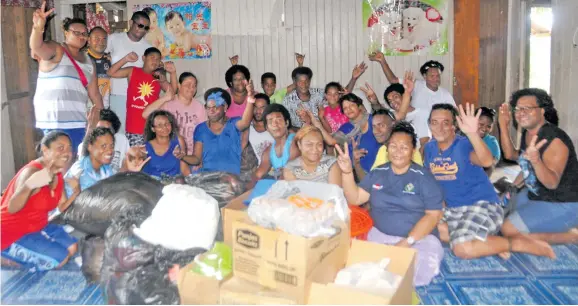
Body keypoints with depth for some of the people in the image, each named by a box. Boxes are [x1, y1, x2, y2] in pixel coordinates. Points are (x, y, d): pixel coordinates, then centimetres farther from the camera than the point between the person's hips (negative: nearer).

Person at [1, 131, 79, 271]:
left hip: (37, 226, 9)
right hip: (12, 233, -9)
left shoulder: (58, 175, 1)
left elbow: (62, 208, 6)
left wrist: (76, 191, -14)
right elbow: (12, 209, -39)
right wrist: (29, 185, -58)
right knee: (60, 257, -15)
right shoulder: (32, 171, -26)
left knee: (72, 247, 6)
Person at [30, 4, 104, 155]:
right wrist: (38, 27, -46)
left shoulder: (88, 62, 14)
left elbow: (94, 94, 16)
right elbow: (37, 47, -25)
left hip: (78, 122, 6)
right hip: (54, 121, -6)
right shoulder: (55, 50, -2)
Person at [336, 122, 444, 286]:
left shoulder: (423, 177, -4)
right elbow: (354, 199, 4)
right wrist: (347, 172, -13)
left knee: (423, 269, -31)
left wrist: (408, 242, -17)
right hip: (380, 234, 3)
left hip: (419, 237, -3)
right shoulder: (377, 173, 8)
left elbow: (433, 215, -7)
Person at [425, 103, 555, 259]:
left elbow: (487, 161, -40)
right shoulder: (429, 148, 3)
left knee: (464, 249, -28)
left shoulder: (464, 144, -16)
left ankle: (518, 243, -6)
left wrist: (473, 134, -55)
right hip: (452, 208, 8)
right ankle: (487, 242, 0)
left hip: (482, 205, -8)